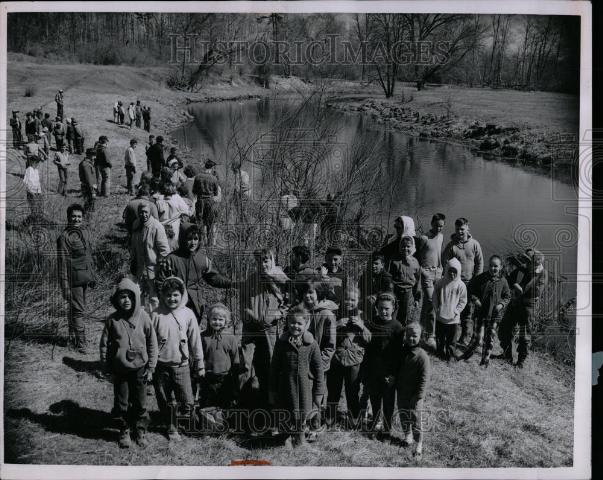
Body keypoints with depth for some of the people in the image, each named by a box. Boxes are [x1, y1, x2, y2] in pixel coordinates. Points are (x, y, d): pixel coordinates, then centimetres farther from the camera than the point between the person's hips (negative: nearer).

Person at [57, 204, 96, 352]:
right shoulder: (64, 237, -12)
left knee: (75, 308, 18)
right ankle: (80, 343, -1)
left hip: (85, 278, 7)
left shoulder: (85, 232, 11)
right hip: (74, 279, -7)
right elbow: (62, 262, -13)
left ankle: (73, 337, 30)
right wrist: (65, 286, -15)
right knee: (78, 311, -6)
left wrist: (92, 276, 19)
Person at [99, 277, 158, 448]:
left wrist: (151, 367, -2)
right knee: (121, 404, 11)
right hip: (119, 370, 1)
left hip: (139, 368, 0)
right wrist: (107, 368, 2)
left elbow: (152, 342, -2)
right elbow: (104, 344, 2)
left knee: (140, 404, 10)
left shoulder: (143, 317, -8)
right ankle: (124, 431, 31)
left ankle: (140, 431, 29)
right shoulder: (112, 320, -6)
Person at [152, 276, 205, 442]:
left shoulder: (188, 314, -1)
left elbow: (195, 341, 4)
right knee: (165, 401, 10)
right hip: (161, 365, 1)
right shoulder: (156, 315, -2)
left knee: (187, 401, -2)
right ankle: (171, 428, 30)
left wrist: (200, 364, 7)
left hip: (181, 365, 0)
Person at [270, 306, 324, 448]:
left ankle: (299, 433, 35)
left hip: (305, 388, -1)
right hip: (286, 387, 1)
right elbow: (274, 368, 4)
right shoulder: (281, 343, -2)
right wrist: (273, 391, 5)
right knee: (286, 418, 9)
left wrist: (319, 392, -2)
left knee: (302, 416, 6)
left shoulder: (311, 344, -5)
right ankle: (289, 433, 37)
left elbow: (318, 369, -1)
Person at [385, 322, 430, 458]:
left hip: (415, 396, -6)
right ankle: (407, 435, 43)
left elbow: (424, 380, -18)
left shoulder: (422, 356, -20)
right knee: (403, 416, 21)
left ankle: (418, 444, 21)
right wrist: (392, 377, -5)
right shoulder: (401, 352, -1)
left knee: (416, 420, 4)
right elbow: (395, 367, 15)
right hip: (401, 393, 6)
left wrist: (417, 397, -18)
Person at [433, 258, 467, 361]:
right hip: (440, 316, 2)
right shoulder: (440, 283, -3)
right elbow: (435, 297, 5)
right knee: (440, 337, 15)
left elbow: (463, 301, 0)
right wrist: (436, 309, -2)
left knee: (451, 338, 4)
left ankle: (450, 354, 20)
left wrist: (456, 311, -9)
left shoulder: (461, 285, -6)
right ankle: (441, 353, 32)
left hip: (453, 318, -2)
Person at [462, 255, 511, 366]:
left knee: (489, 339, 11)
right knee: (478, 338, -6)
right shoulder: (481, 278, -6)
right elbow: (470, 290, 6)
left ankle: (485, 360, 28)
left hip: (495, 315, 2)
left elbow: (507, 297, 11)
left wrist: (502, 304, -7)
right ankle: (467, 354, 20)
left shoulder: (503, 281, -1)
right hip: (481, 312, -2)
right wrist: (474, 299, -10)